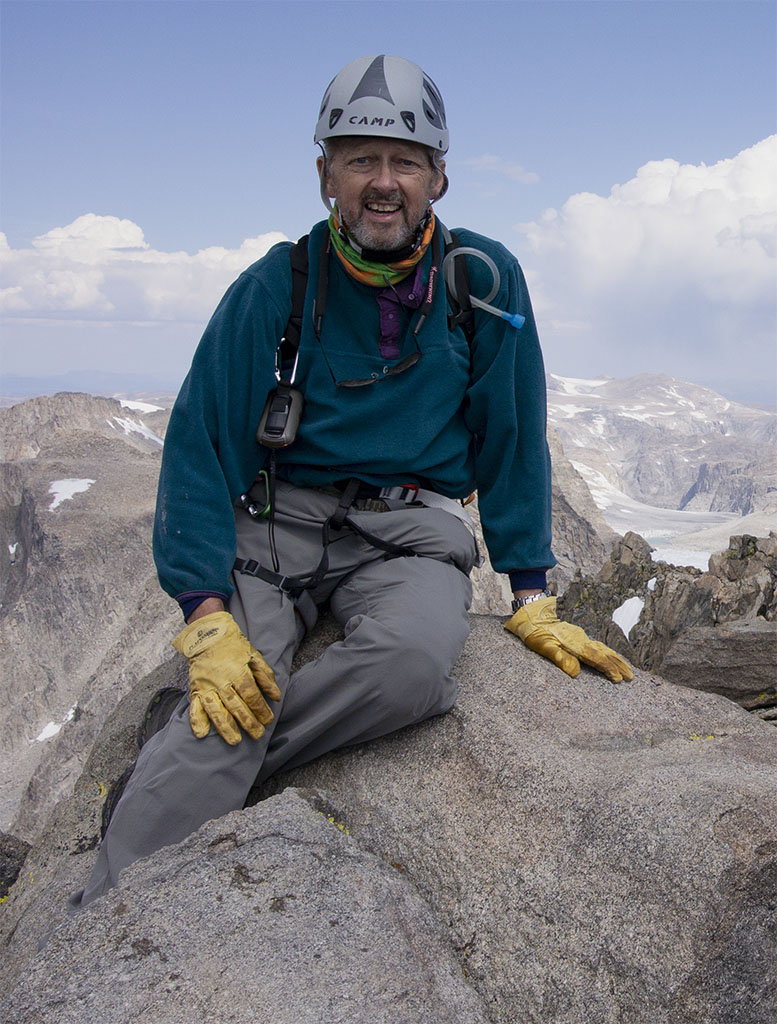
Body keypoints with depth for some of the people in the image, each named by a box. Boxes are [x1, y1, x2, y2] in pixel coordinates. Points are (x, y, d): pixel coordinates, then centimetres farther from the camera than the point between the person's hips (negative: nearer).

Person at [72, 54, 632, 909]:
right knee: (225, 687, -28)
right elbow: (200, 447, -4)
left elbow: (513, 442, 7)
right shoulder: (275, 286, -2)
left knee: (415, 659, -34)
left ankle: (209, 769, -16)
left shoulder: (482, 281, 0)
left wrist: (532, 598, 3)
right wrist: (207, 617, -16)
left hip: (411, 533, 1)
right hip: (277, 521, 0)